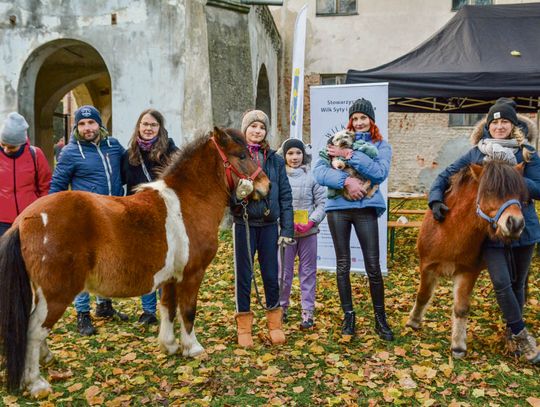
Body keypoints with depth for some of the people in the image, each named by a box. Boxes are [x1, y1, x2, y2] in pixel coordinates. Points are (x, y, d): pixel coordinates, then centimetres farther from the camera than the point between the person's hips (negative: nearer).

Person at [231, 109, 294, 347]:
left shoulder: (274, 160, 6)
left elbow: (285, 195, 5)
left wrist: (287, 229, 0)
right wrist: (235, 197, -23)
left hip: (269, 224, 2)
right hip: (244, 223, -2)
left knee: (271, 275, 9)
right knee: (243, 275, 7)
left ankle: (274, 322, 25)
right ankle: (244, 325, 20)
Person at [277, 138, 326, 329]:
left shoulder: (312, 175, 0)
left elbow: (322, 202, 0)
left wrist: (311, 222, -13)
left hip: (308, 231, 0)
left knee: (308, 272, 7)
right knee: (284, 271, 8)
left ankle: (308, 312, 15)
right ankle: (281, 307, 25)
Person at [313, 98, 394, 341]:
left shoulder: (381, 146, 8)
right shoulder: (338, 141, 8)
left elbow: (380, 173, -12)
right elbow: (319, 172, -4)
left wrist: (349, 155, -16)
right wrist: (346, 180, -19)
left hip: (366, 208, -1)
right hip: (338, 207, 1)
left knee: (373, 267, -1)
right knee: (343, 265, 8)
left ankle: (380, 319, 16)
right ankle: (348, 315, 22)